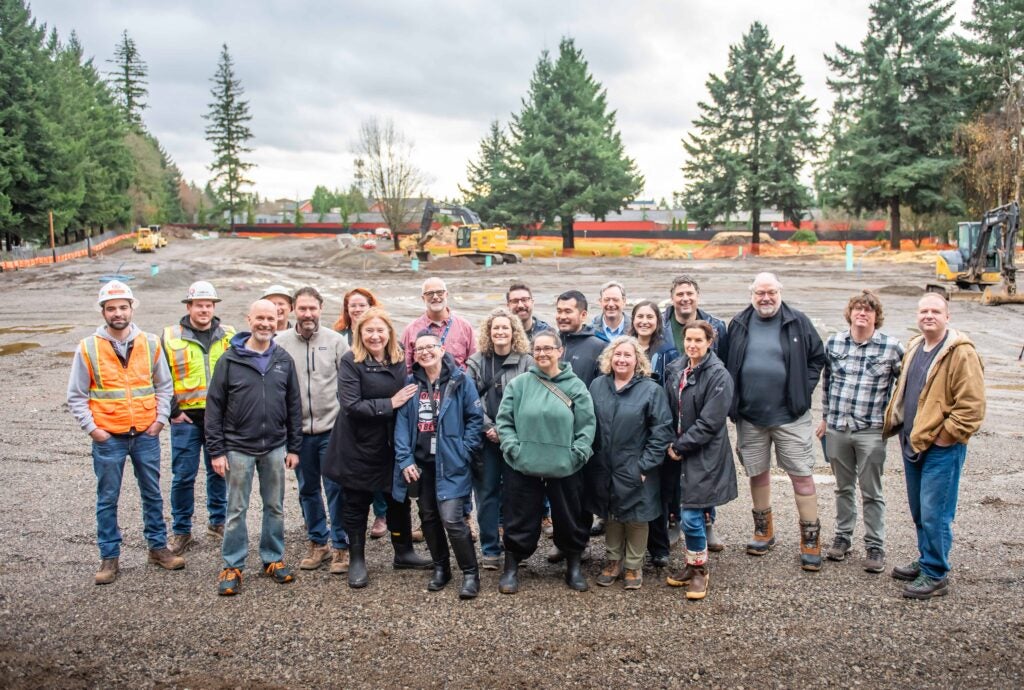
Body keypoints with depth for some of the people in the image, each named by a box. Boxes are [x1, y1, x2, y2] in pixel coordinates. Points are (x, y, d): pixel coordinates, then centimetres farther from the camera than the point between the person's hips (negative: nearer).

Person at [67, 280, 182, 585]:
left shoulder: (150, 344, 1)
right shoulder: (88, 348, -5)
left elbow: (164, 385, 9)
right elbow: (76, 396, 0)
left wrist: (160, 419, 0)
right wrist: (92, 428, -7)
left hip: (146, 435, 2)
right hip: (108, 437, -2)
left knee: (152, 494, 12)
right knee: (107, 500, 7)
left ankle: (158, 547, 26)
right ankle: (109, 557, 18)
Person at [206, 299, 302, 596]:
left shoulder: (284, 360, 3)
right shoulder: (230, 359, -5)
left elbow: (294, 406, 7)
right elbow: (214, 406, -4)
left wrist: (294, 447, 4)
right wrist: (216, 450, -8)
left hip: (275, 448, 3)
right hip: (238, 448, -2)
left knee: (275, 507, 12)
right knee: (236, 510, 6)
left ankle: (274, 559, 26)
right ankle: (232, 567, 18)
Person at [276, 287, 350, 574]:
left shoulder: (336, 341, -2)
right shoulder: (280, 343, 0)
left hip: (332, 428, -2)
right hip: (298, 430, 2)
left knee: (336, 488, 0)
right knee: (308, 489, 13)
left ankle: (341, 546, 12)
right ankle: (318, 542, 27)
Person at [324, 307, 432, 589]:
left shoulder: (399, 362, 1)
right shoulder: (350, 362, -13)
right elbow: (351, 405, -21)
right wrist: (389, 404, -22)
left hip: (390, 446, 4)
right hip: (358, 447, -4)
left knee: (398, 499, 14)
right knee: (356, 504, 8)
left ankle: (403, 553, 32)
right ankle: (357, 561, 22)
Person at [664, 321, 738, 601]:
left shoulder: (719, 375, -13)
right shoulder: (675, 369, 6)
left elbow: (709, 422, -17)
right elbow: (669, 410, 15)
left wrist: (680, 446, -12)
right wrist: (670, 444, 4)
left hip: (706, 456, -6)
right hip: (681, 451, 6)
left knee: (691, 516, -7)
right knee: (690, 512, 11)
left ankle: (699, 570, 13)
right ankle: (691, 566, 26)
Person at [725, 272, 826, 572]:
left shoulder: (798, 322, -1)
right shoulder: (738, 325, 5)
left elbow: (817, 358, 6)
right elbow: (728, 365, 11)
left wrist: (804, 390, -3)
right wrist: (733, 401, 2)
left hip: (791, 415, -3)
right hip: (750, 416, 3)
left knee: (802, 475, -1)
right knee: (757, 473, 14)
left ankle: (810, 539, 9)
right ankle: (763, 530, 31)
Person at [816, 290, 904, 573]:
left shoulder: (892, 347, -6)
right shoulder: (834, 343, 3)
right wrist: (826, 416, 14)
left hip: (871, 431, -3)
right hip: (837, 429, 3)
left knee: (872, 492, 5)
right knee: (843, 487, 17)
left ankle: (875, 547, 16)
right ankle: (842, 537, 30)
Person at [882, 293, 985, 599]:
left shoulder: (961, 353, -14)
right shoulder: (914, 349, 12)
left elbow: (972, 405, -18)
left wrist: (946, 435, -17)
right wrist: (893, 422, 15)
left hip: (941, 448, -8)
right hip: (912, 444, 8)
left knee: (935, 514, -4)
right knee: (919, 512, 18)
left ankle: (936, 575, 8)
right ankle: (926, 561, 33)